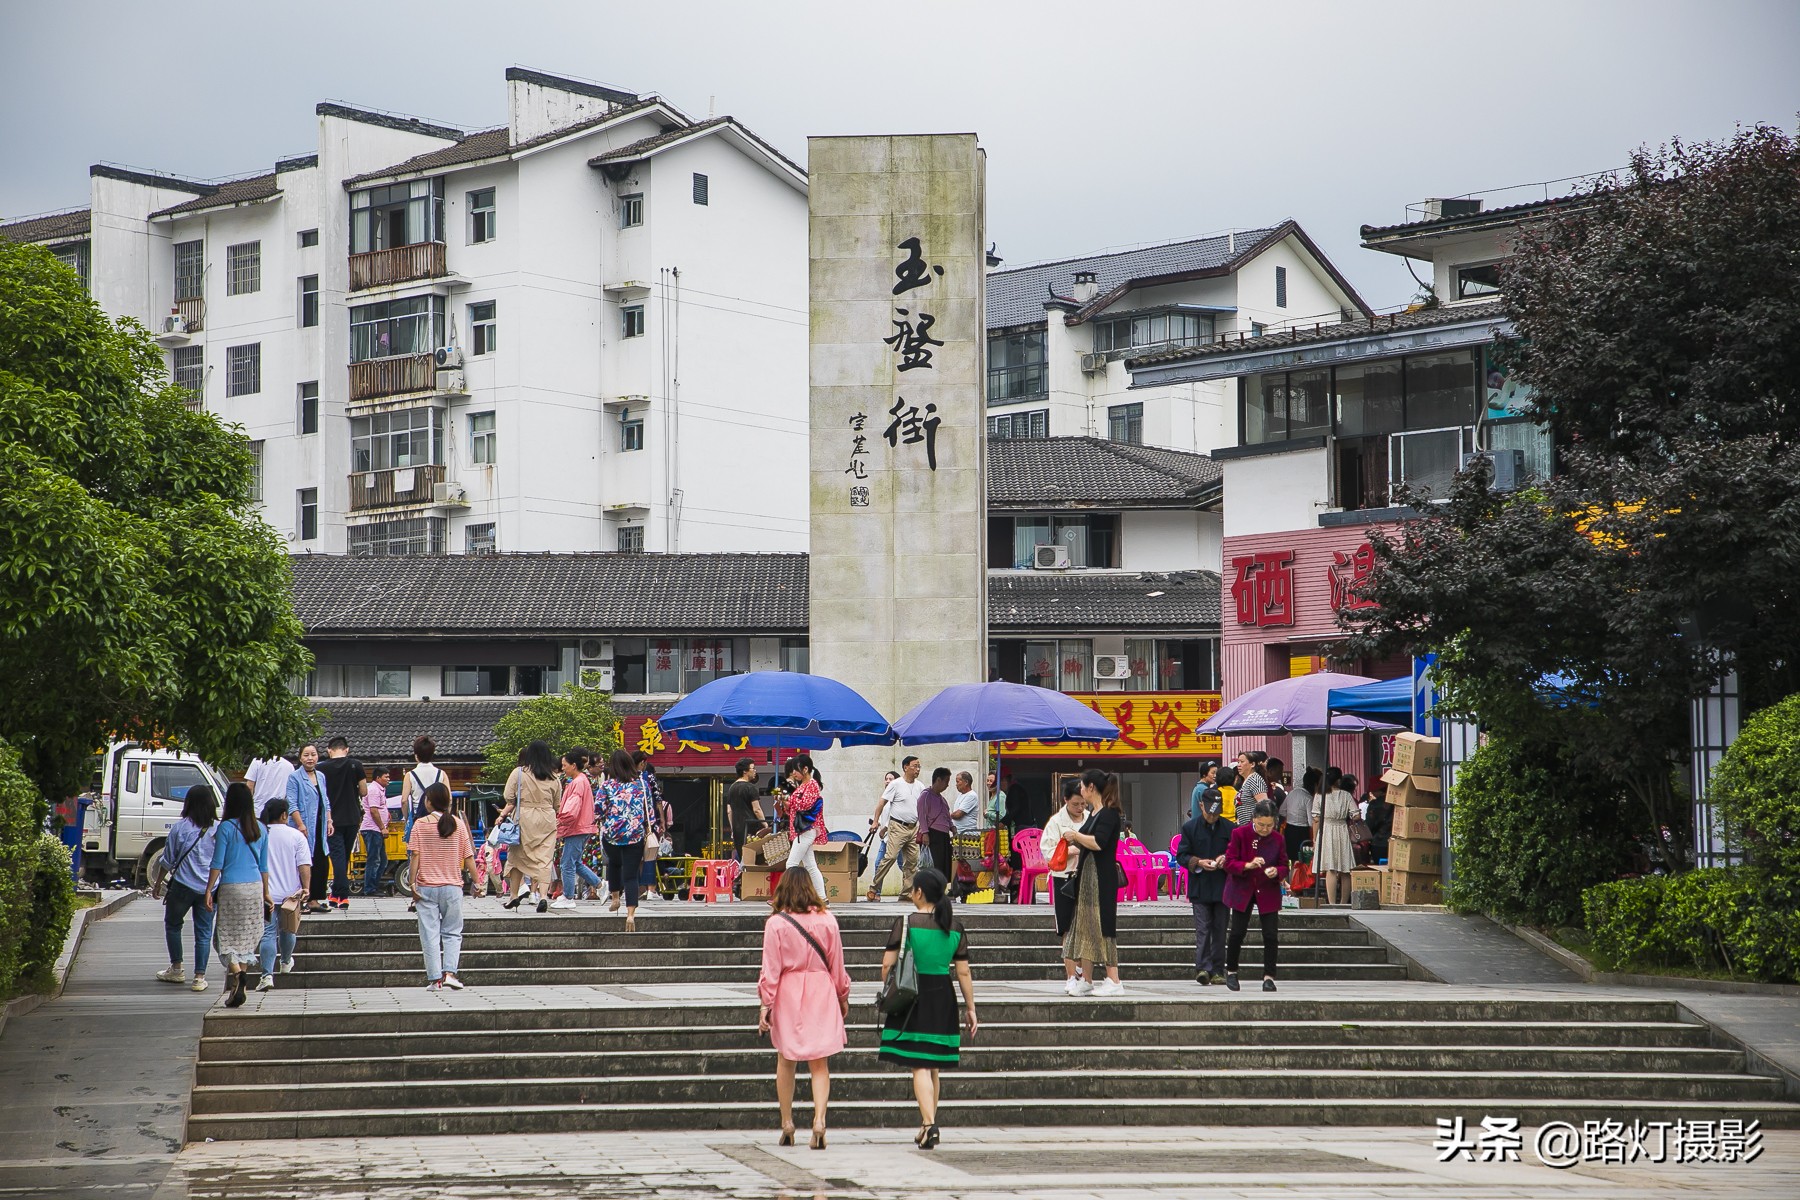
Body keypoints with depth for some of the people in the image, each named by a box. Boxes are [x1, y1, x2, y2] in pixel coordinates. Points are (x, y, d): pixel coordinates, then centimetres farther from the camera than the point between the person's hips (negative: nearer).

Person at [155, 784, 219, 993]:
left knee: (172, 924, 19)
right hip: (210, 887, 2)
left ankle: (176, 969, 22)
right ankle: (199, 977, 4)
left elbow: (168, 860, 0)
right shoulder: (219, 829, -1)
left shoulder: (180, 828, -6)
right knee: (203, 932, 7)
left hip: (183, 886, -2)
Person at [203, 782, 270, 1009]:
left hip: (231, 888, -4)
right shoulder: (260, 829, 7)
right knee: (247, 938, 11)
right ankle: (238, 989, 11)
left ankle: (236, 972, -26)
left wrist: (209, 890, -3)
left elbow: (217, 863, -8)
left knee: (226, 935, 0)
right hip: (255, 887, 4)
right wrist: (266, 893, 21)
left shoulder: (226, 827, -6)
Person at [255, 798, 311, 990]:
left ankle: (267, 974, -18)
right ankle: (285, 962, 44)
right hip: (290, 893, 0)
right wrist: (306, 887, -10)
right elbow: (304, 865, -11)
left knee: (268, 934, -4)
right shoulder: (296, 836, -2)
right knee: (288, 930, 22)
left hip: (265, 893, 0)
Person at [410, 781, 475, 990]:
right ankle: (449, 972, -6)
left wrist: (413, 883, -6)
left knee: (430, 934, 4)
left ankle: (435, 978, 2)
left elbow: (415, 855, -9)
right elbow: (468, 857, 1)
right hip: (452, 886, 1)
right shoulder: (458, 824, 0)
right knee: (452, 933, 11)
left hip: (426, 886, -1)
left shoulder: (421, 824, -4)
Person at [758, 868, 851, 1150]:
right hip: (821, 993, 1)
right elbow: (837, 964, 5)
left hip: (787, 996, -1)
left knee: (786, 1060, 14)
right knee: (819, 1063, 3)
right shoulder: (827, 920, -1)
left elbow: (770, 969, -8)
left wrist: (766, 1004, -2)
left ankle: (787, 1123, 17)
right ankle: (819, 1119, -16)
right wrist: (843, 997, 18)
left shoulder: (776, 923, -7)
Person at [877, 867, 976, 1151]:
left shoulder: (906, 923, -10)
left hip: (913, 997, -4)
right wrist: (970, 1008, 9)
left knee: (919, 1066, -5)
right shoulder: (955, 927, 3)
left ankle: (929, 1124, -20)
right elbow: (963, 972, 3)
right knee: (933, 1066, 16)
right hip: (943, 999, 4)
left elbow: (888, 963, -10)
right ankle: (928, 1124, 25)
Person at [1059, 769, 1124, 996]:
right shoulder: (1093, 813, 14)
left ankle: (1114, 981, -5)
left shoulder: (1108, 813, -14)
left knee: (1101, 927, -8)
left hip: (1102, 878, -10)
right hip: (1087, 876, 10)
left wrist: (1076, 836, -12)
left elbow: (1098, 843, -24)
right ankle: (1086, 981, 14)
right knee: (1084, 926, 10)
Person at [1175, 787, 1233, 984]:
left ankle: (1217, 971, 10)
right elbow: (1181, 856, 2)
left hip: (1222, 887, 2)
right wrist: (1198, 863, -14)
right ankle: (1203, 967, -14)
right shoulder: (1190, 828, 1)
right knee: (1202, 929, -8)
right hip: (1200, 887, -2)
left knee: (1219, 930, 5)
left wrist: (1226, 859, -9)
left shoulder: (1230, 828, 4)